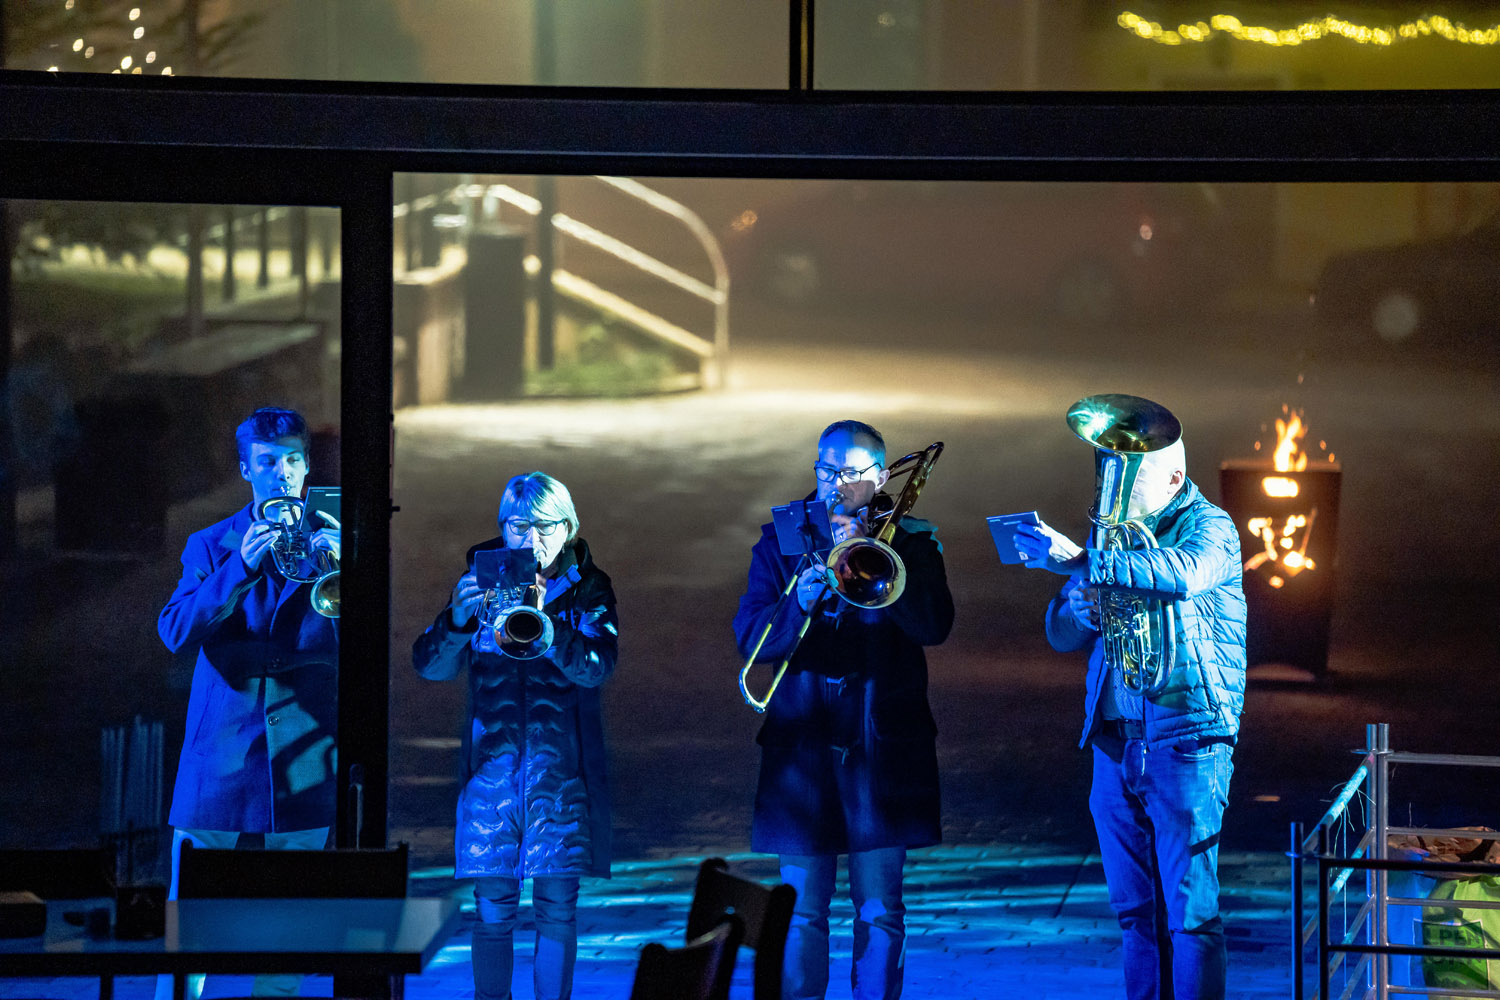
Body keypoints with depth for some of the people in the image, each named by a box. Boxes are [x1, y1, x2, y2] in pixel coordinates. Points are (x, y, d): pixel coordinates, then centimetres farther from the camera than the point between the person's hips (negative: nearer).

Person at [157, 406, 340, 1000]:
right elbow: (175, 632, -6)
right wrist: (242, 567, -18)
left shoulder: (330, 543, 10)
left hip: (301, 771, 0)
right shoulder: (211, 547, 10)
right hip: (218, 768, 0)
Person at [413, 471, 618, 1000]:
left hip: (561, 764, -1)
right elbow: (429, 665, -4)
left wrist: (543, 619, -29)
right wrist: (458, 618, -24)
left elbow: (596, 668, -14)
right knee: (492, 909, -1)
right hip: (492, 759, 1)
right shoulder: (480, 580, 7)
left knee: (556, 905, -2)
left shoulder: (587, 589, 4)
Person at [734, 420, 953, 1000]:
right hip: (802, 742, 1)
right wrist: (799, 604, -20)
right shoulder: (782, 539, 8)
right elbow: (750, 638, -1)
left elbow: (934, 625, -12)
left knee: (879, 909, 2)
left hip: (882, 748, -1)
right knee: (801, 910, 1)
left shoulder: (910, 542, 5)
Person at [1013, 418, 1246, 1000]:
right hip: (1113, 744, 6)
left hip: (1185, 739, -6)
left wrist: (1077, 561, -32)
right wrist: (1078, 610, -7)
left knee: (1189, 913, -9)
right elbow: (1060, 635, 17)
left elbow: (1184, 573, -27)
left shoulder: (1209, 527, -2)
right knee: (1135, 911, 8)